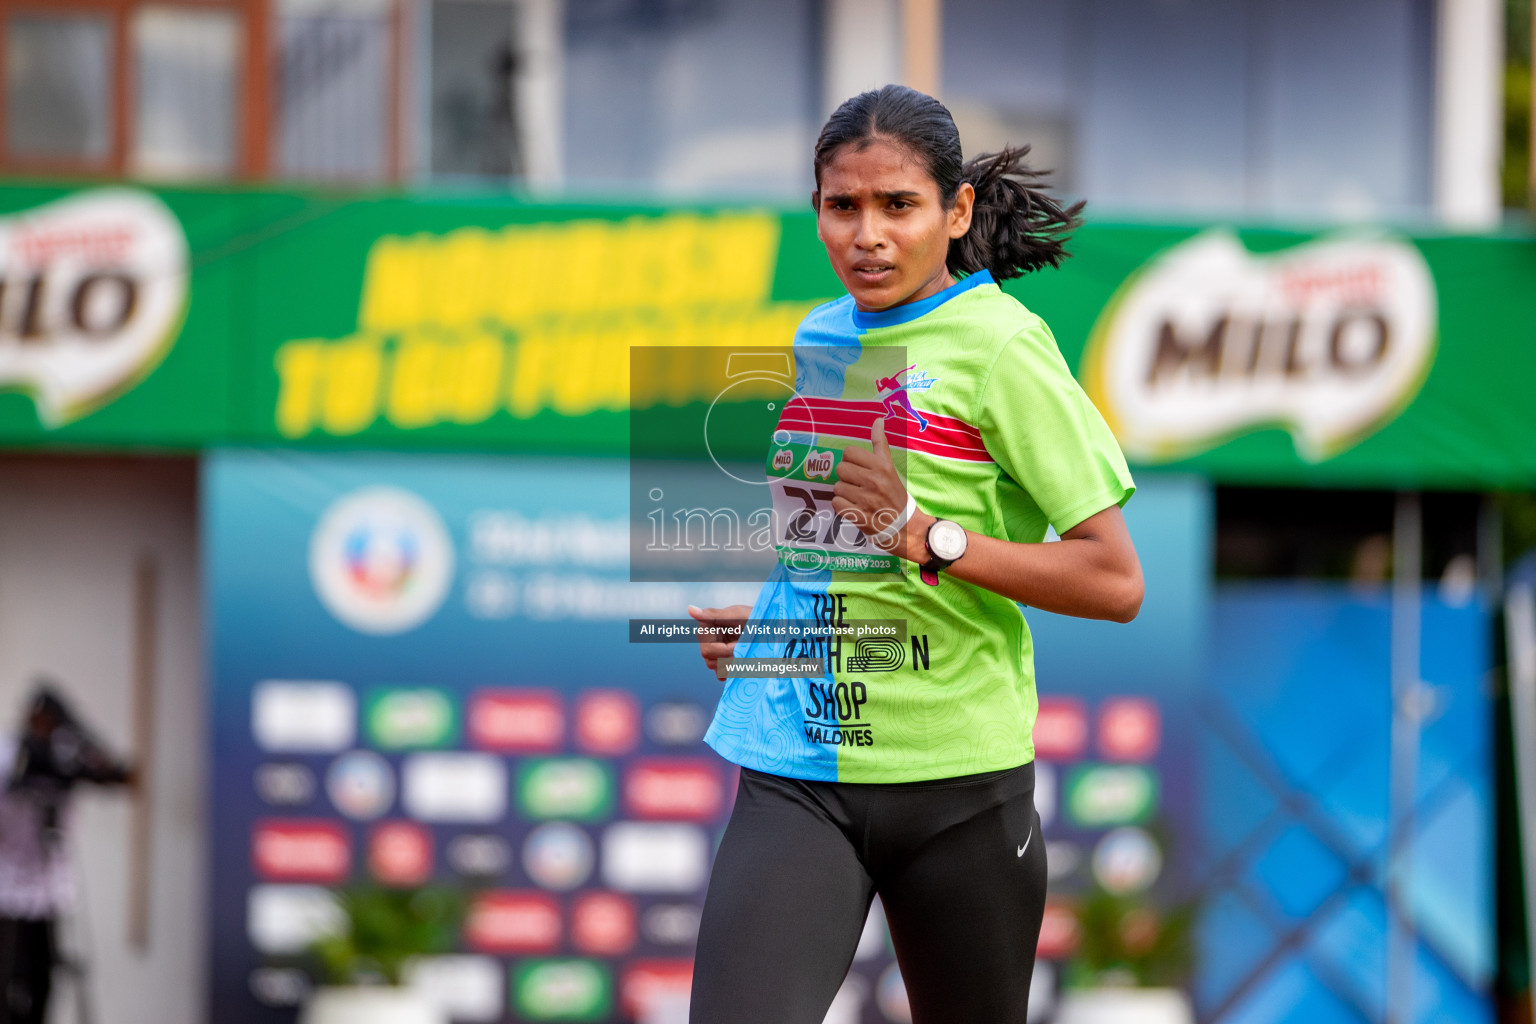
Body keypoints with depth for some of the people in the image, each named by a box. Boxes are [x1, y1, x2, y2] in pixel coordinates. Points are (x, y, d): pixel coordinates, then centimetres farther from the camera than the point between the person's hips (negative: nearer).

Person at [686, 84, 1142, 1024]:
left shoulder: (1002, 345, -8)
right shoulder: (819, 341, 12)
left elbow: (1115, 583, -12)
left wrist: (929, 539, -21)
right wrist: (767, 614, 12)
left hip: (955, 778, -4)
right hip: (795, 774, 4)